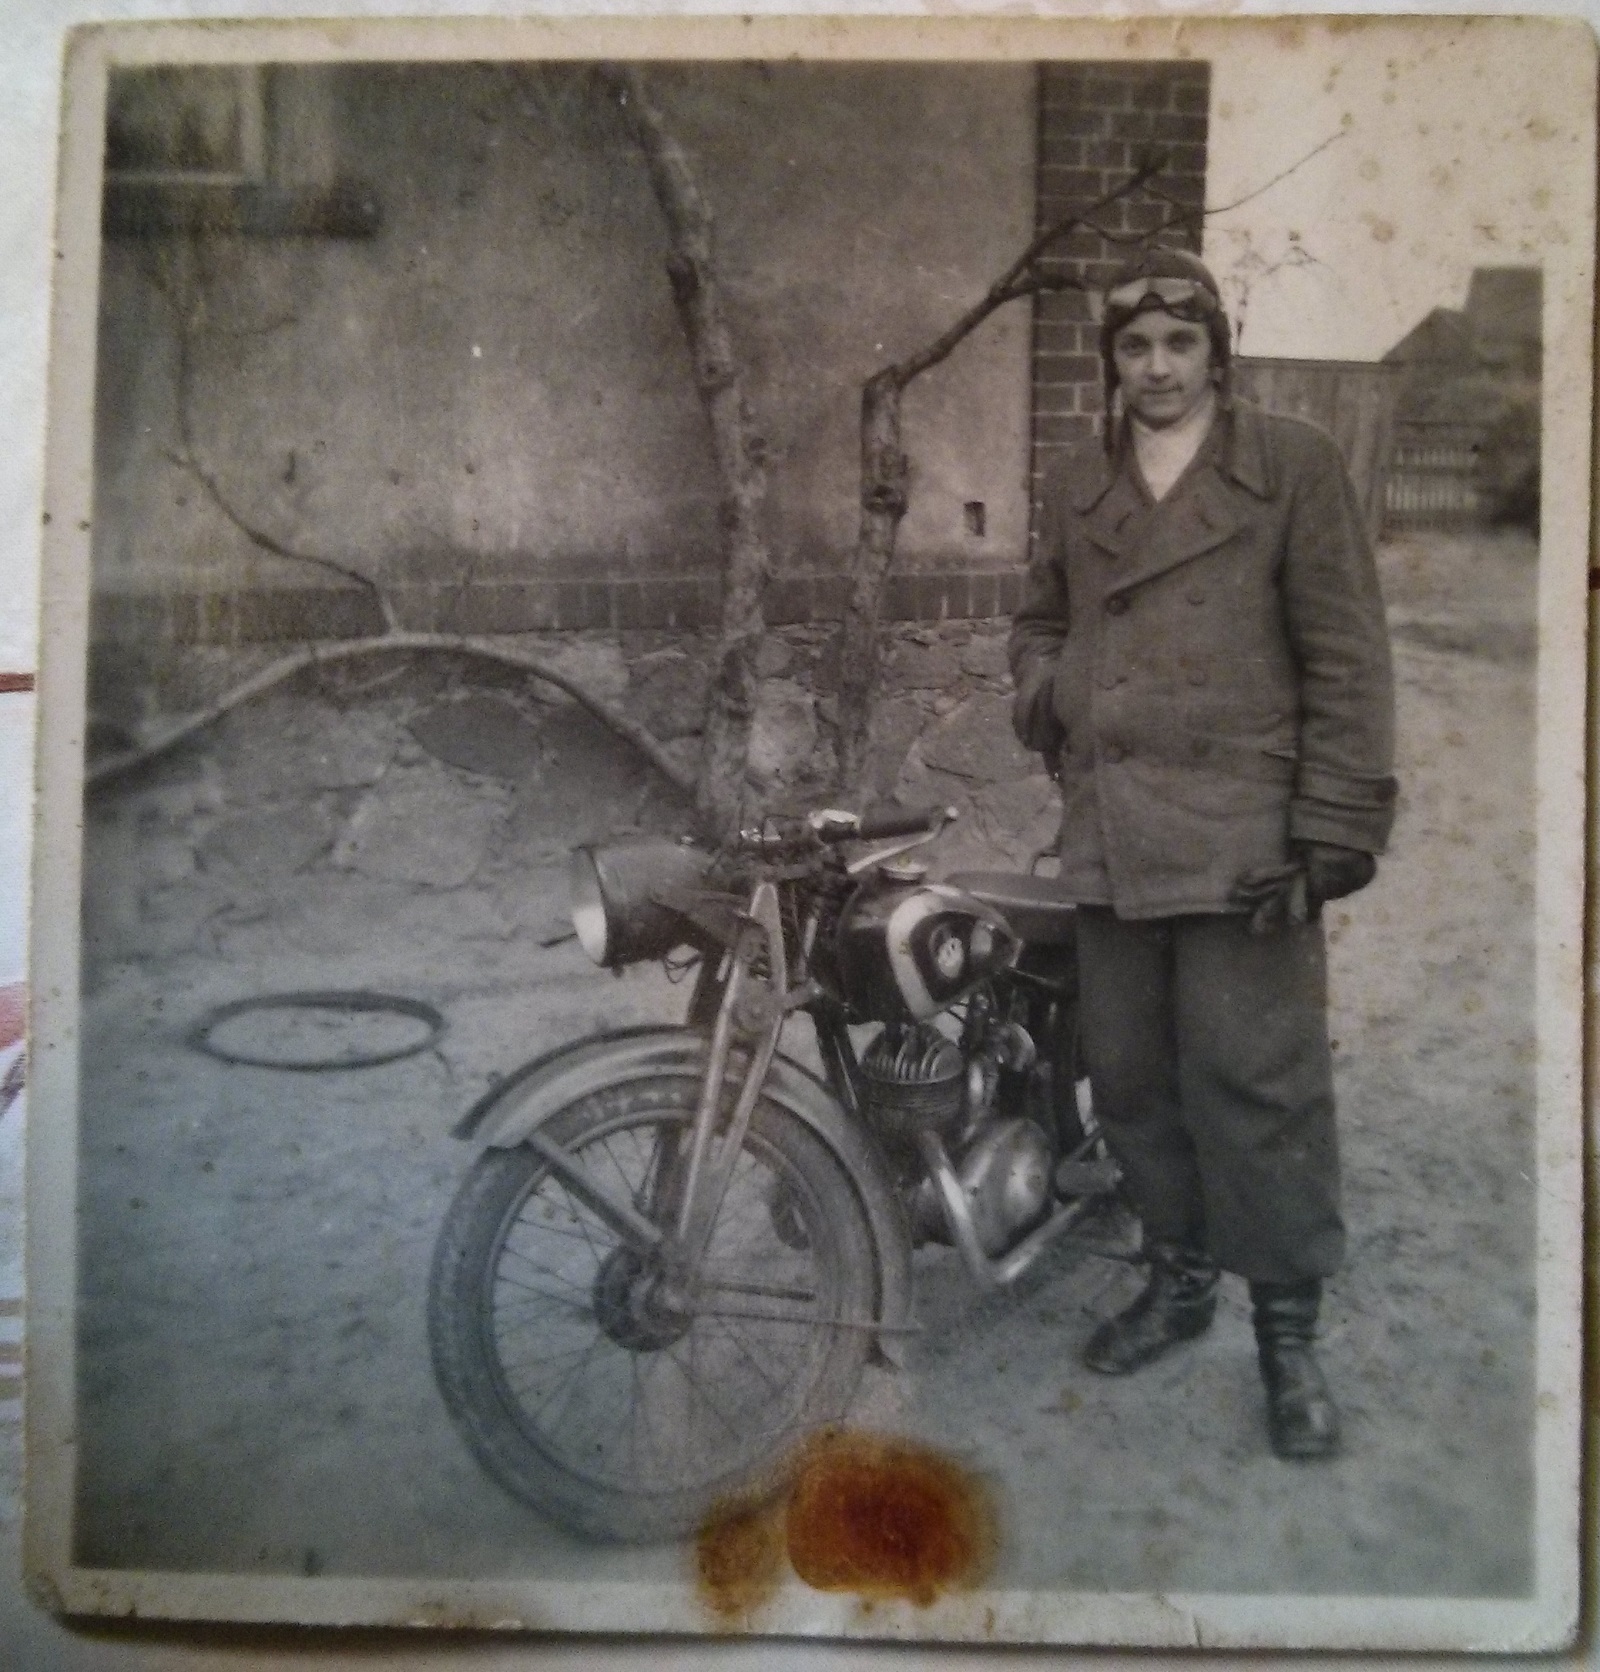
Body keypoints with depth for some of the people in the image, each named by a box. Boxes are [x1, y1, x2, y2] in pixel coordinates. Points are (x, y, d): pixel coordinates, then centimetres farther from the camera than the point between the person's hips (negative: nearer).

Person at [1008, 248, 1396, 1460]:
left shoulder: (1295, 466, 1)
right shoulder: (1077, 492, 16)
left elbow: (1346, 660, -4)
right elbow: (1040, 622, 29)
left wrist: (1332, 830, -12)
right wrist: (1048, 700, 7)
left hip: (1242, 834, -5)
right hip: (1111, 837, 5)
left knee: (1259, 1084, -3)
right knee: (1131, 1076, 13)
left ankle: (1289, 1326, 15)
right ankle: (1180, 1272, 33)